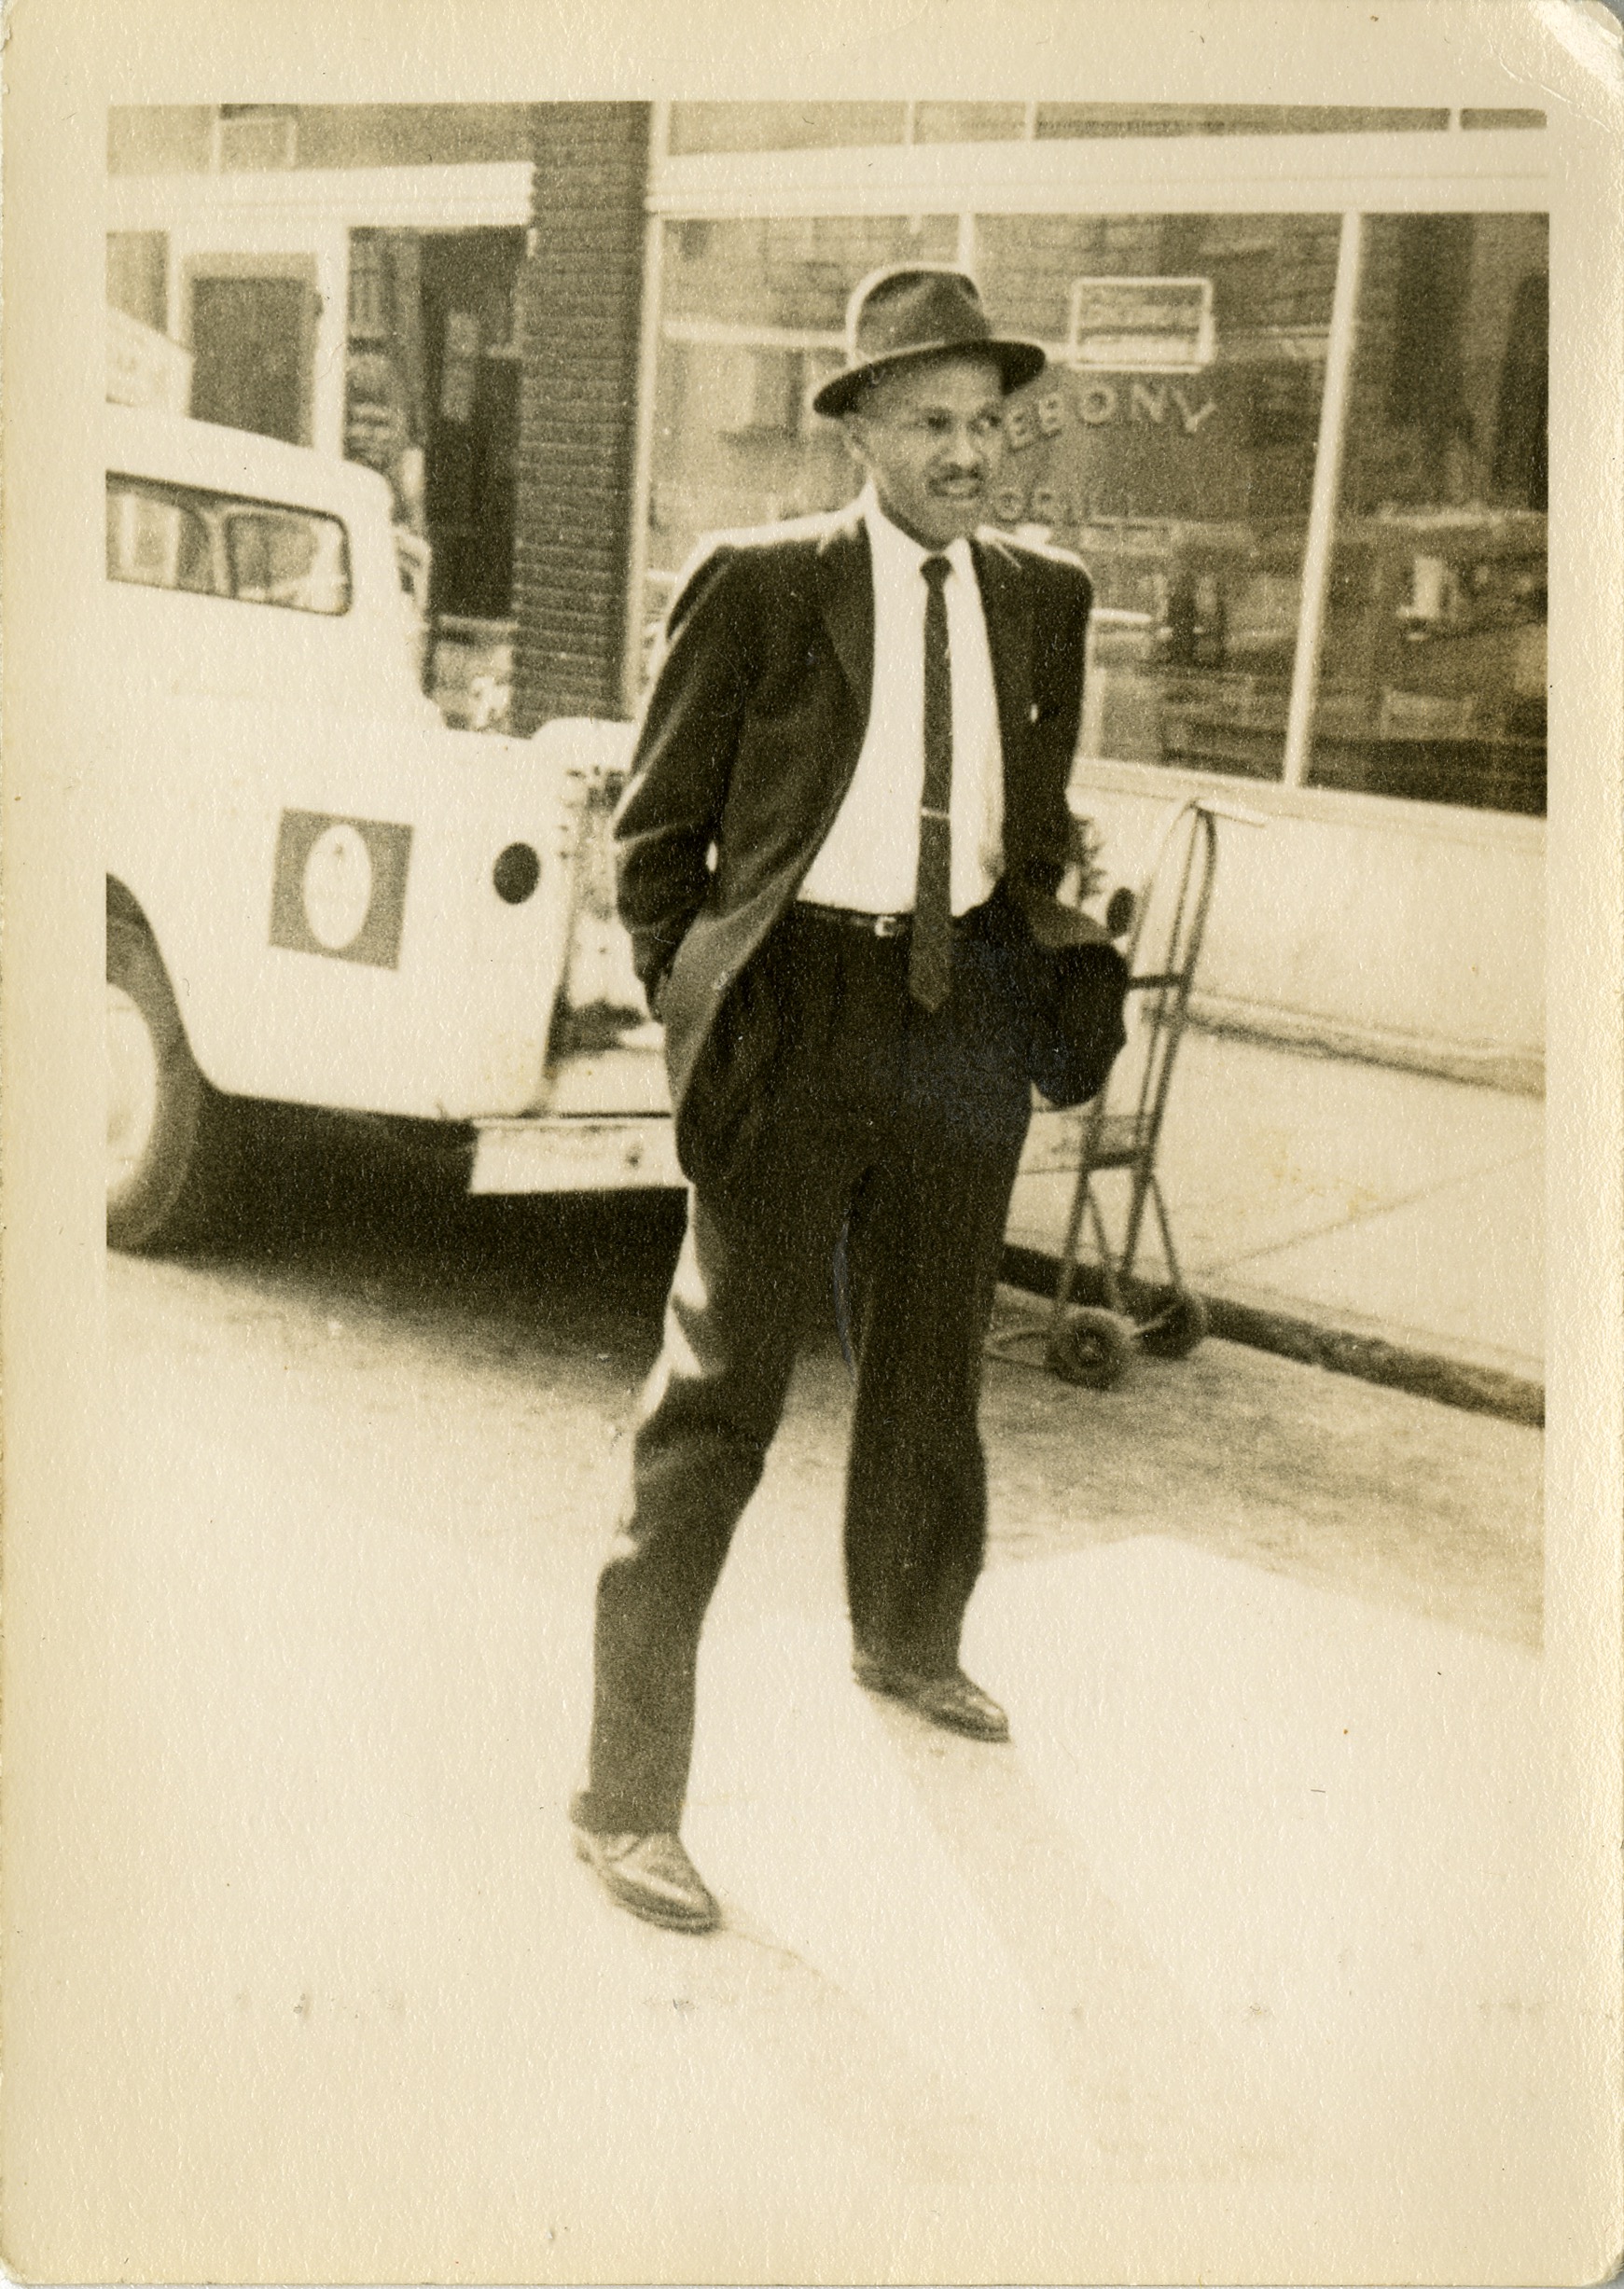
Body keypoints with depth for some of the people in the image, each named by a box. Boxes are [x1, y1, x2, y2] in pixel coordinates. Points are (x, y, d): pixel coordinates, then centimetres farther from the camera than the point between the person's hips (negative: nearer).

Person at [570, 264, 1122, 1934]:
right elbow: (655, 830, -1)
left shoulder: (1045, 600, 8)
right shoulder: (755, 585, -6)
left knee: (931, 1366, 21)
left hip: (972, 1009, 5)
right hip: (807, 1003, -5)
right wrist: (700, 1008, -5)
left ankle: (907, 1644, 47)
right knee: (718, 1401, -4)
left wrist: (1033, 962, 9)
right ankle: (625, 1793, 6)